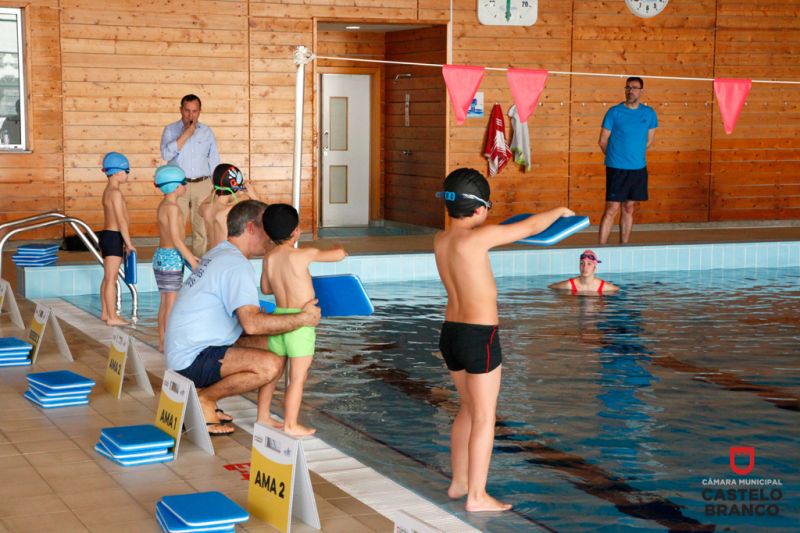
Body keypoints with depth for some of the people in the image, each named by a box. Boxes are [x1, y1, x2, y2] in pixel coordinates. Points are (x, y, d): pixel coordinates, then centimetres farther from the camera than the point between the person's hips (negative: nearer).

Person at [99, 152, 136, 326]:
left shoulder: (107, 191, 16)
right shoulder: (115, 192, -16)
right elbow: (121, 220, -19)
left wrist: (124, 242, 20)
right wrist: (129, 243, -15)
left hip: (107, 235, 11)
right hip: (113, 237, -11)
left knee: (108, 277, 16)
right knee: (111, 279, -8)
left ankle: (105, 313, 24)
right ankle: (112, 317, -6)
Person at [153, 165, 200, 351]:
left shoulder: (163, 205, 13)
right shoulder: (172, 207, -17)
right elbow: (176, 239, -19)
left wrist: (188, 255, 21)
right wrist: (192, 261, -15)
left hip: (161, 255, 10)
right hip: (172, 258, -10)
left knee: (165, 302, 14)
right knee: (171, 303, -5)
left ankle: (163, 343, 19)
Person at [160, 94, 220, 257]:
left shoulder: (207, 132, 10)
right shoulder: (170, 130, 4)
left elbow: (214, 161, 12)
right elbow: (166, 154, -13)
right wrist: (186, 134, -14)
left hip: (202, 185, 2)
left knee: (202, 228, 4)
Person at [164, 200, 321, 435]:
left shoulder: (219, 254, 16)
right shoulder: (237, 265, -17)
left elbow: (247, 316, 22)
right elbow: (252, 323, -29)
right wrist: (302, 319, -20)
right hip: (193, 360, -11)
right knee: (270, 365, -26)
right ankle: (205, 398, -7)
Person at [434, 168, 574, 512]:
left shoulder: (440, 240, 4)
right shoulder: (478, 237, -17)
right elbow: (532, 227, -6)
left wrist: (502, 232, 30)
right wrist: (558, 211, 12)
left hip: (451, 333, 8)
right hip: (479, 337, -8)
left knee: (469, 408, 22)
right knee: (484, 418, 2)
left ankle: (459, 482, 31)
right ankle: (477, 496, 6)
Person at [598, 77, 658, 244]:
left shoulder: (649, 113, 5)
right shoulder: (614, 112, -5)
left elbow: (649, 141, 15)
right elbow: (603, 141, 0)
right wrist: (615, 157, 9)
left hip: (639, 168, 4)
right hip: (617, 168, -4)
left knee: (629, 209, 10)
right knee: (612, 209, -7)